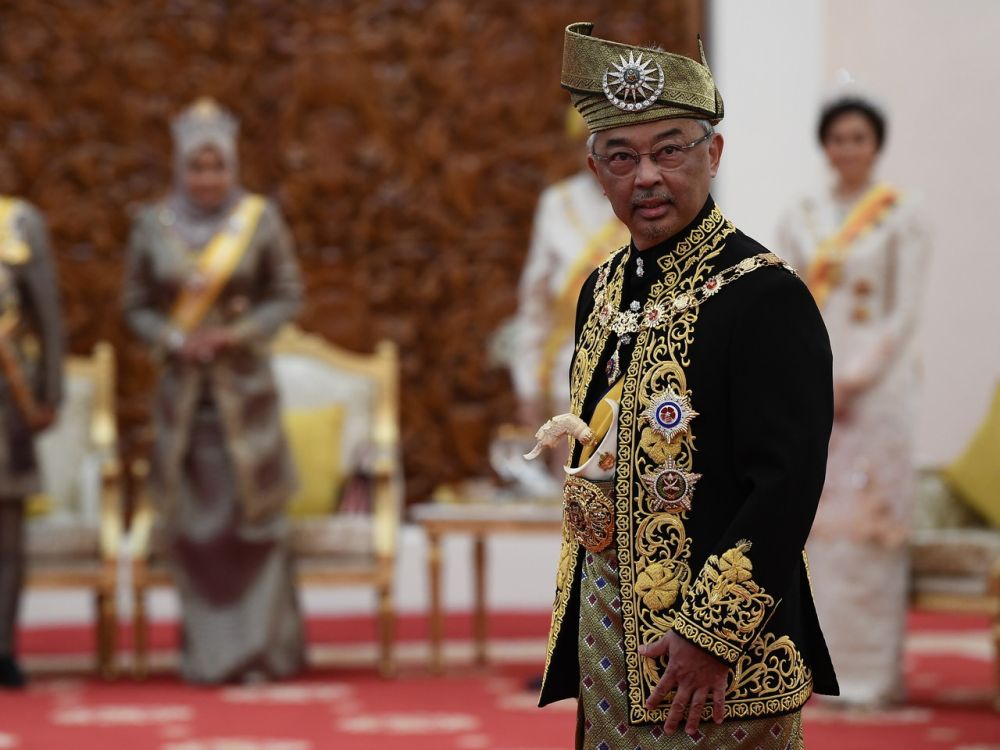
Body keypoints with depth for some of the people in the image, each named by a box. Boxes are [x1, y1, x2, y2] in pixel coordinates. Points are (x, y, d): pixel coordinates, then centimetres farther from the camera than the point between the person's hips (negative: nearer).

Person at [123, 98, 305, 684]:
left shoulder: (261, 219, -3)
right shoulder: (153, 226, 1)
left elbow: (288, 296, -1)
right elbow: (138, 306, 6)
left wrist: (237, 334, -14)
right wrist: (174, 339, -12)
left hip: (245, 387, -2)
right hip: (183, 388, 2)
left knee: (252, 512, -2)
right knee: (193, 519, 2)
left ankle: (262, 646, 7)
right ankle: (209, 651, 11)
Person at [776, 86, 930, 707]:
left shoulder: (901, 217, 0)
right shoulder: (802, 219, 11)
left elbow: (905, 313, -5)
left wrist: (853, 380, -13)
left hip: (876, 385, -4)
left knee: (870, 518, -6)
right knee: (820, 520, 1)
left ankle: (871, 671, -3)